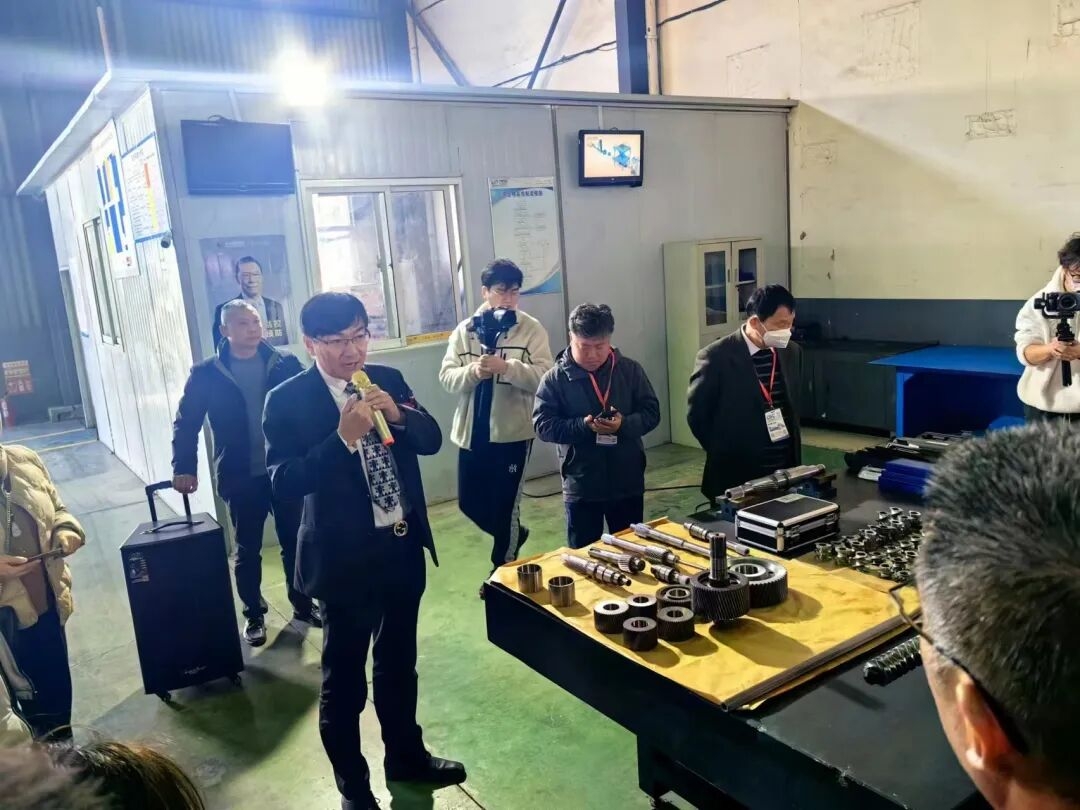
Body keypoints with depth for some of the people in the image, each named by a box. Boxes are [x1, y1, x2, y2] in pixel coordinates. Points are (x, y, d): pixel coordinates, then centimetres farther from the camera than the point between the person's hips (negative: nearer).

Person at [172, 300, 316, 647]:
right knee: (247, 551, 12)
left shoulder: (285, 364, -3)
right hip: (241, 478, -1)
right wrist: (184, 468, -7)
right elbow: (186, 423, 1)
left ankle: (303, 604, 32)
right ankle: (254, 615, 30)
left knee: (295, 541, 13)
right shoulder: (206, 375, -4)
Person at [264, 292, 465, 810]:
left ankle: (406, 756, 44)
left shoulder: (388, 380, 2)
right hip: (345, 557, -5)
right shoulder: (287, 401, -12)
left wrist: (397, 415, -17)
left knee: (399, 663, 22)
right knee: (344, 677, 11)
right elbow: (284, 482, -19)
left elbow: (431, 440, 2)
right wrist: (343, 438, -29)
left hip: (404, 546, 5)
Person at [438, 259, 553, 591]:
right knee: (469, 502, 14)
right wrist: (472, 371, -22)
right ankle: (513, 535, 43)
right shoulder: (465, 330, 3)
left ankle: (502, 570, 28)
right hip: (472, 431, 4)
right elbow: (447, 377, -2)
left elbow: (544, 377, -14)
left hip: (513, 432, -4)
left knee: (505, 504, 6)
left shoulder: (531, 329, -5)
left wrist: (507, 367, -29)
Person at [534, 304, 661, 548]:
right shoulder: (555, 379, -6)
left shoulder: (630, 370, -1)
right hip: (580, 486, -1)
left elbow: (652, 412, -1)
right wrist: (583, 425, -24)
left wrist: (624, 424, -21)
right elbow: (543, 425, -10)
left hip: (628, 483, 2)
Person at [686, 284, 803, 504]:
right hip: (735, 477, -5)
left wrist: (794, 458, 13)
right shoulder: (716, 357, -15)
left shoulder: (791, 352, 4)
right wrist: (724, 454, 0)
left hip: (785, 472, 5)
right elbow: (696, 414, -7)